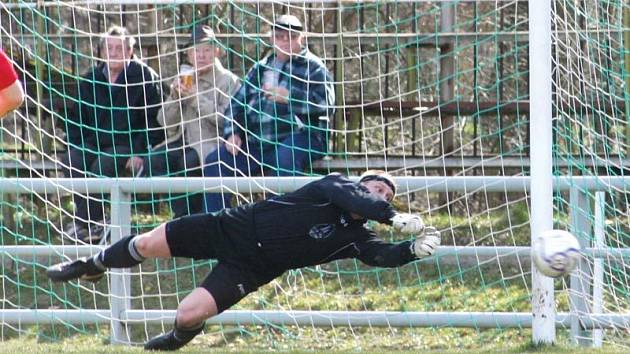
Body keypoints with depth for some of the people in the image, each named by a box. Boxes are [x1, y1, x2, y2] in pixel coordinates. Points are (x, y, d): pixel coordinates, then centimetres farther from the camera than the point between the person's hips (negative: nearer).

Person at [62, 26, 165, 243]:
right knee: (71, 162, -27)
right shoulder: (90, 80, 14)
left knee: (103, 165, -35)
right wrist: (74, 145, 2)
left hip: (126, 145, -5)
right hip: (93, 142, 5)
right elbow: (76, 119, 20)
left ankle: (82, 224, -27)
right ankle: (95, 221, -22)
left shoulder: (145, 77, -1)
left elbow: (154, 121, -3)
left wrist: (139, 152, -14)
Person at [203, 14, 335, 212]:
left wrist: (289, 97, -21)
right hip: (257, 141, 6)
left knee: (284, 160, -39)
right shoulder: (260, 69, 22)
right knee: (215, 161, -10)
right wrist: (233, 133, 3)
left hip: (297, 135, -6)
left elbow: (327, 104, -10)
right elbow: (238, 102, 21)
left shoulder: (313, 68, 4)